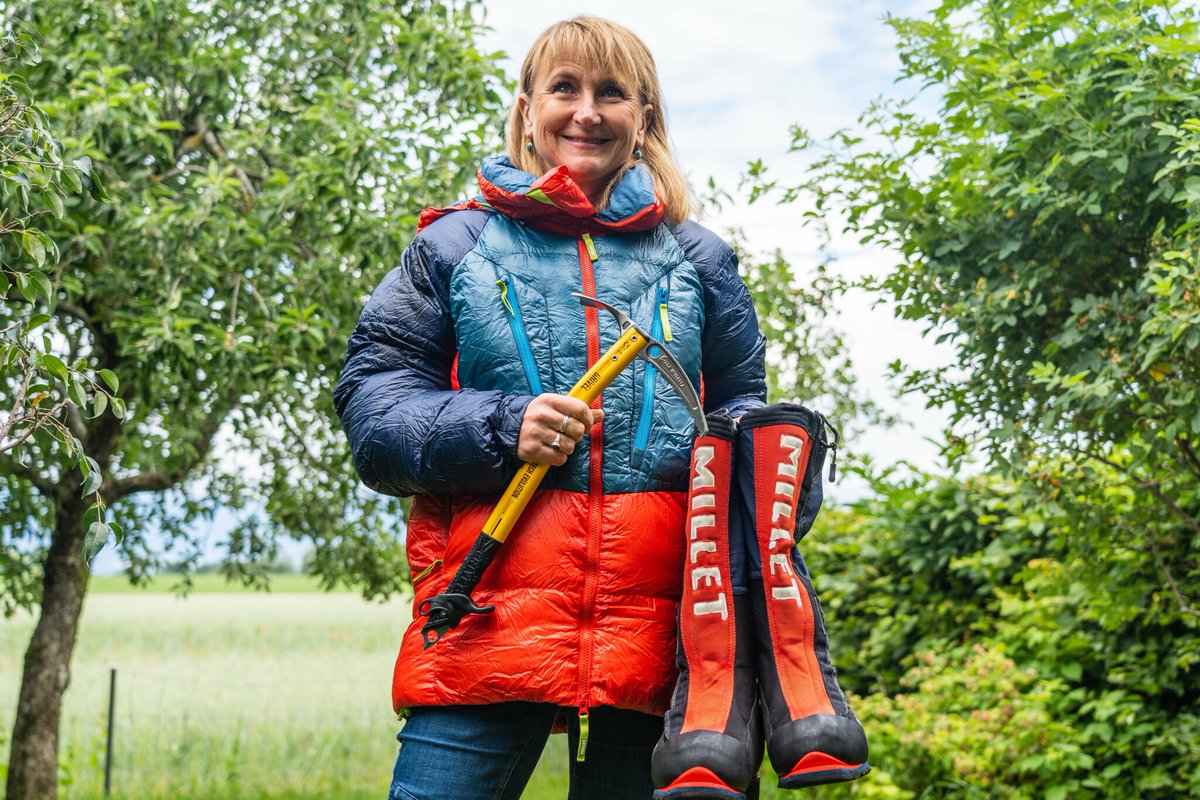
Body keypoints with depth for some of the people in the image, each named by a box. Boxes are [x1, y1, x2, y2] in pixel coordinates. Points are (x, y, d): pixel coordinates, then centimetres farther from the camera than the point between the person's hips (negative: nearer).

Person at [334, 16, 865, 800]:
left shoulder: (696, 258, 19)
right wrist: (499, 427, -11)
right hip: (488, 613, -2)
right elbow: (370, 401, 7)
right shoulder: (457, 244, 12)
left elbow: (743, 403, 24)